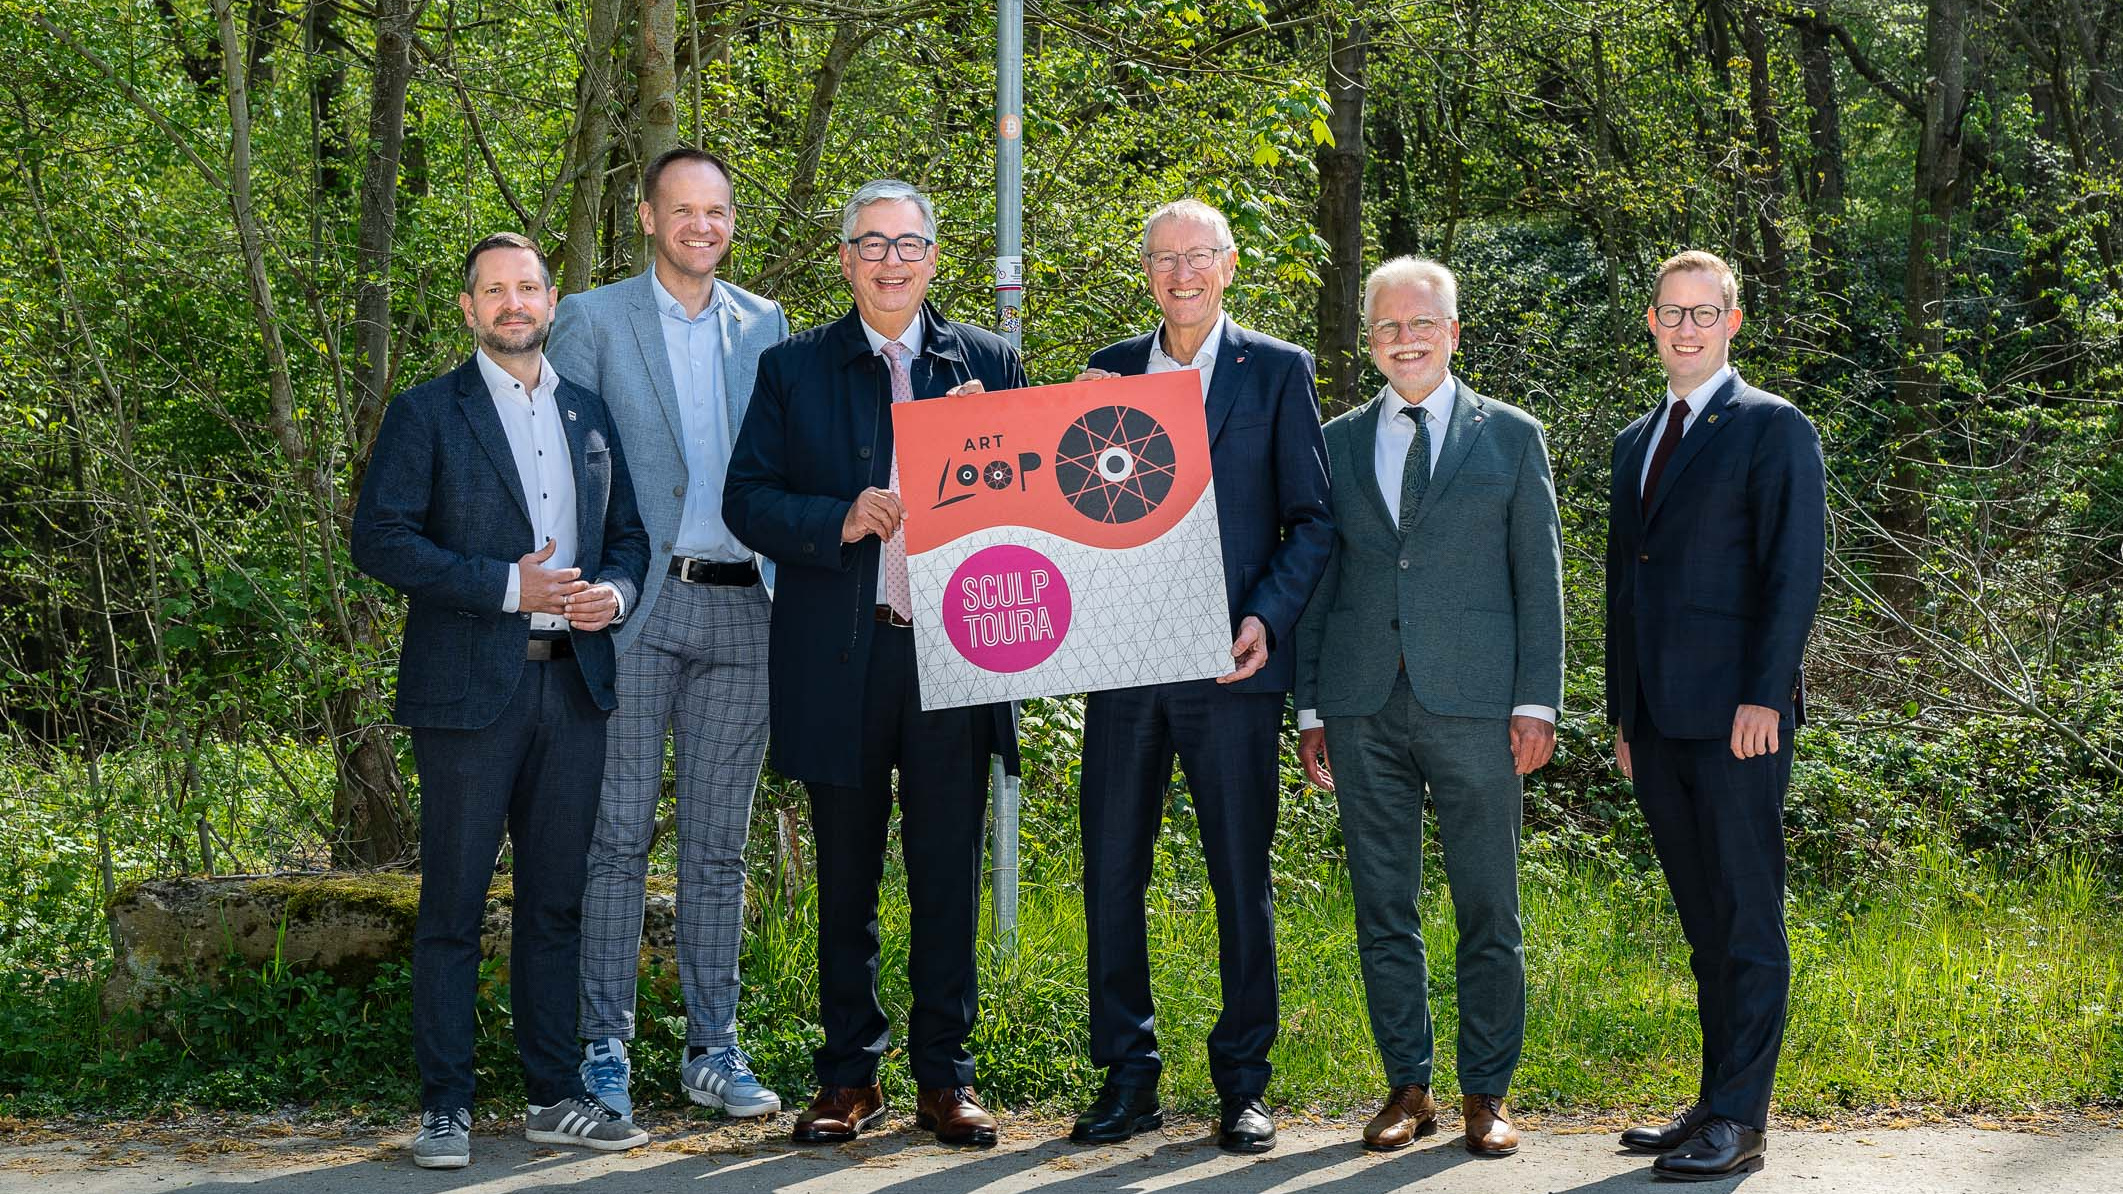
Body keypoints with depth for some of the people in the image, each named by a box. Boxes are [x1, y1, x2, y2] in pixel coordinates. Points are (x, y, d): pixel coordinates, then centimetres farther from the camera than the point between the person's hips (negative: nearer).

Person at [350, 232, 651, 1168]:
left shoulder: (590, 414, 16)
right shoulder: (427, 414, 1)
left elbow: (627, 530, 20)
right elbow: (378, 537, -8)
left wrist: (615, 589, -3)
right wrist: (508, 586, -15)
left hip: (573, 683, 5)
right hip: (470, 688, -4)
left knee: (555, 899, 9)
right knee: (453, 904, -2)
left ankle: (553, 1097, 16)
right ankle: (444, 1108, 4)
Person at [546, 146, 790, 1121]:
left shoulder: (764, 326, 14)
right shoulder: (593, 320, 3)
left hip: (740, 609, 3)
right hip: (636, 607, -3)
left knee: (718, 842, 8)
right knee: (620, 834, -2)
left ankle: (713, 1049, 14)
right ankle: (603, 1050, 4)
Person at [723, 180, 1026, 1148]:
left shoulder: (988, 364, 9)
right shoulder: (794, 369, 7)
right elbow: (746, 499, 0)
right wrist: (840, 520, -15)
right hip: (838, 660, 0)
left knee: (949, 878, 3)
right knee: (845, 880, 8)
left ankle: (945, 1078, 12)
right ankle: (849, 1077, 17)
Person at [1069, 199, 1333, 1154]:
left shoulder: (1277, 372, 5)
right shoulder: (1106, 373, 12)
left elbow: (1312, 520, 3)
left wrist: (1267, 619, -11)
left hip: (1228, 665, -3)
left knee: (1241, 877, 3)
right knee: (1112, 871, 4)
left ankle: (1242, 1083, 12)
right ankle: (1126, 1078, 13)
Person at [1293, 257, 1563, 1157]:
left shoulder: (1510, 436, 8)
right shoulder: (1338, 443, 13)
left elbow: (1538, 576, 5)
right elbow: (1318, 577, 12)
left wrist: (1537, 702, -3)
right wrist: (1308, 709, 6)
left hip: (1474, 704, -2)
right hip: (1363, 705, 2)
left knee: (1488, 909, 1)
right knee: (1383, 907, 5)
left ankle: (1486, 1093, 9)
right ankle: (1407, 1086, 14)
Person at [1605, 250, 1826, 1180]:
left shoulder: (1773, 429, -1)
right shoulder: (1636, 443, 20)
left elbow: (1795, 569, -9)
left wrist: (1764, 695, -17)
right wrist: (1622, 712, 18)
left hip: (1736, 717, -7)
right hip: (1658, 721, 7)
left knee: (1748, 920, -5)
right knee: (1704, 926, 10)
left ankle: (1740, 1120, -5)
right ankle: (1714, 1104, 15)